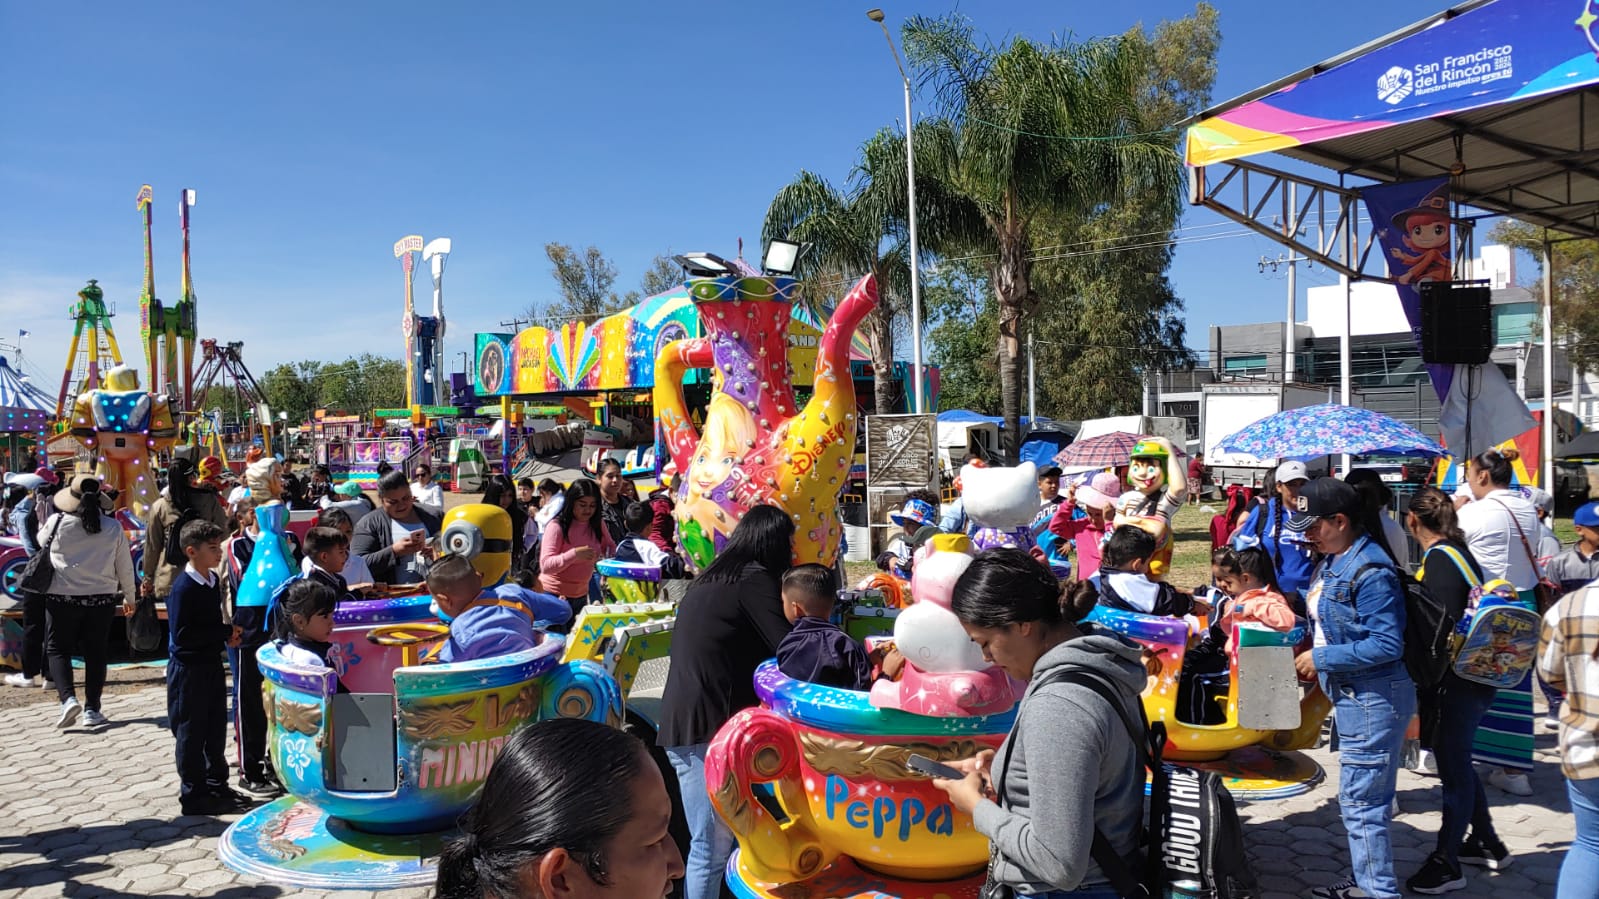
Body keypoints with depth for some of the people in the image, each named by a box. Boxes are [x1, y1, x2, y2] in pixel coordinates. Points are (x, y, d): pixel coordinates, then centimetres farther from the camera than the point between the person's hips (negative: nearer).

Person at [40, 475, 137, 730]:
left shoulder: (58, 522, -9)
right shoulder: (113, 527, -4)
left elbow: (42, 541, 13)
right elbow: (125, 566, 3)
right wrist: (129, 596, 17)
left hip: (62, 597, -1)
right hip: (102, 598, 2)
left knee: (57, 649, 11)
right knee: (95, 652, 10)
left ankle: (68, 699, -8)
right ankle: (92, 709, 12)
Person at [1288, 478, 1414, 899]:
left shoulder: (1370, 570, -21)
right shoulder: (1331, 561, 8)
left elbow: (1386, 645, -24)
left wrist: (1322, 659, -19)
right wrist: (1312, 656, 5)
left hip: (1374, 698, -10)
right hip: (1353, 695, 10)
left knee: (1361, 802, -3)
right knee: (1360, 798, 20)